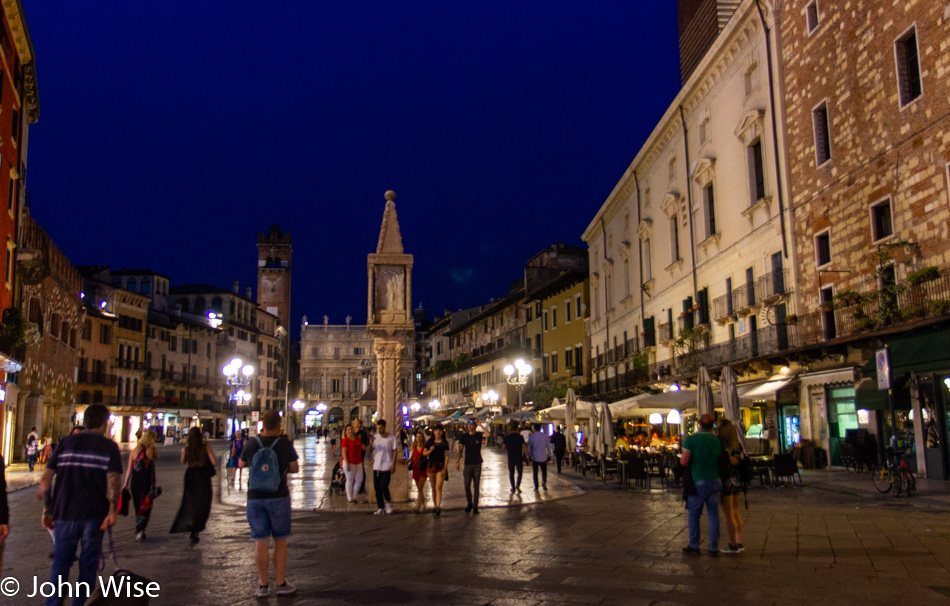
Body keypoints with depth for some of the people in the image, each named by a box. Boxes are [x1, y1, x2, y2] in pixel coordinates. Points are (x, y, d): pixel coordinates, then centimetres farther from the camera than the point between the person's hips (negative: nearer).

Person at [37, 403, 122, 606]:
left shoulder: (67, 442, 8)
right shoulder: (109, 447, 0)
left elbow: (46, 478, 4)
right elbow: (114, 480, -13)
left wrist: (47, 510, 9)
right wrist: (112, 511, -13)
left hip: (65, 513, 2)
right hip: (94, 514, -2)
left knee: (60, 563, 10)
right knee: (88, 564, 10)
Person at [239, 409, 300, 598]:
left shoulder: (252, 444, -3)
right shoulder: (285, 443, -8)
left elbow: (242, 464, 13)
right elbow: (295, 468, -1)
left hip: (255, 498, 2)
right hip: (278, 497, -1)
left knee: (260, 543, 7)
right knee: (280, 542, 10)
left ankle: (263, 585, 13)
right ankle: (281, 583, 14)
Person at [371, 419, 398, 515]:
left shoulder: (391, 438, -1)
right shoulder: (375, 437, 9)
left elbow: (394, 451, 0)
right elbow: (373, 449, 14)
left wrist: (393, 464, -8)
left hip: (387, 466, -4)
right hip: (376, 466, 4)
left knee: (384, 486, -13)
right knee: (377, 488, 4)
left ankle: (388, 502, 12)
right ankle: (380, 507, 12)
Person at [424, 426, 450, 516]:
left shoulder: (444, 443, 2)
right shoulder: (430, 442, 9)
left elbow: (446, 457, 0)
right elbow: (424, 453, 12)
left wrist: (444, 469, -9)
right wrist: (430, 450, -9)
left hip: (440, 466, -3)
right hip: (431, 466, 3)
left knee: (438, 488, -13)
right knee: (433, 488, 10)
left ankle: (438, 507, -21)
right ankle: (435, 506, 21)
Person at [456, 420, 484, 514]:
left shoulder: (479, 435, -3)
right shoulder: (464, 436, 3)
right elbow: (460, 450, 6)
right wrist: (457, 461, -3)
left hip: (477, 464, -1)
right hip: (468, 464, 1)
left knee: (476, 486, 4)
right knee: (467, 485, 4)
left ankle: (475, 506, 11)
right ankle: (469, 504, 24)